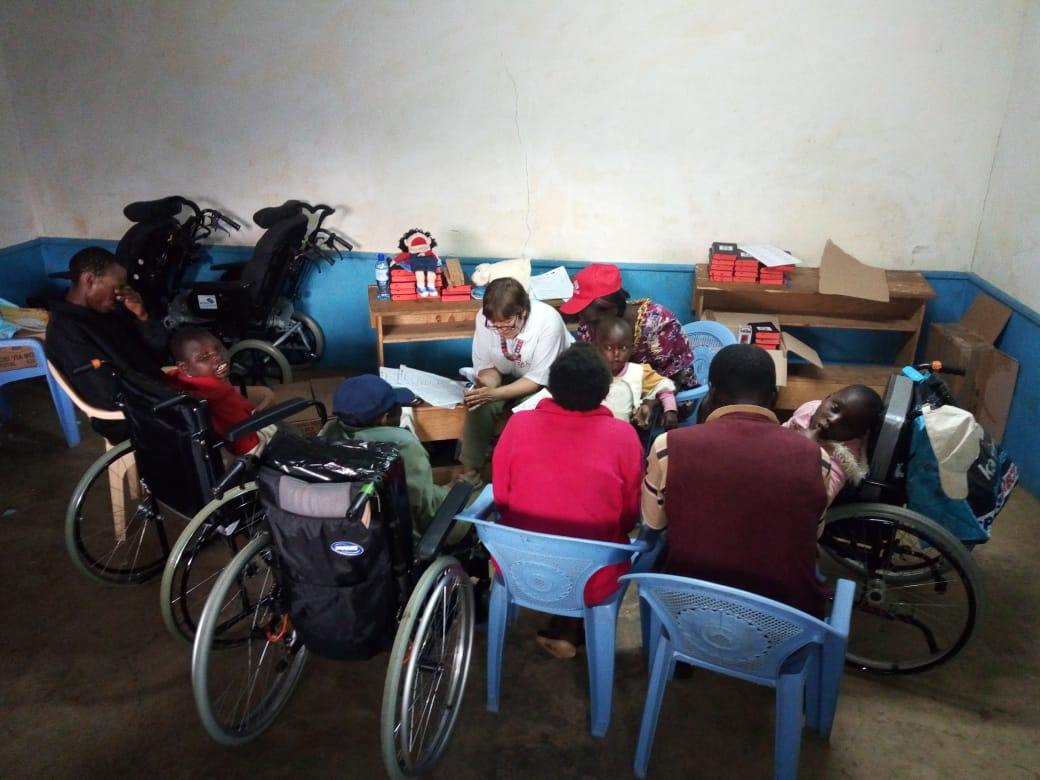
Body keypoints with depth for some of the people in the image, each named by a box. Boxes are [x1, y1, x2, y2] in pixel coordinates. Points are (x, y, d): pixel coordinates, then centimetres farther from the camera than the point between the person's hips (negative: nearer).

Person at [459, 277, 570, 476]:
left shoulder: (548, 321, -32)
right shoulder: (485, 317, -20)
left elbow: (539, 378, -26)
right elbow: (485, 365, -8)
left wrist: (495, 394, -37)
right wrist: (487, 387, -31)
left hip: (549, 382, -3)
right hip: (509, 375, 4)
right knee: (479, 404, -23)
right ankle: (469, 472, -8)